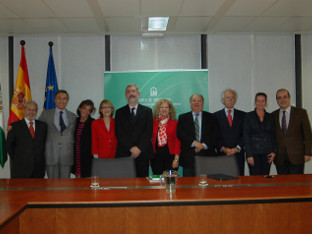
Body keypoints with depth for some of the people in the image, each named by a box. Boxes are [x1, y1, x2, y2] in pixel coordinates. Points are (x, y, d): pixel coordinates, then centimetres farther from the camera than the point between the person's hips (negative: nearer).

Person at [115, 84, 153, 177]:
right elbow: (119, 133, 2)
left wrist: (139, 148, -10)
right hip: (124, 154, 0)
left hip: (142, 153, 0)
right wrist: (131, 148, -10)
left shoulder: (147, 111, 10)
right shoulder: (120, 112, 12)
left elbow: (149, 132, 1)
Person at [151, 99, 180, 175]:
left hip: (170, 155, -1)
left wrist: (176, 158, -7)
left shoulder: (175, 123, 4)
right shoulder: (153, 122, 7)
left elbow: (177, 141, 1)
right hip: (156, 155, 1)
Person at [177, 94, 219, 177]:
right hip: (189, 157, 0)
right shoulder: (183, 117, 12)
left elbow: (215, 134, 1)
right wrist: (194, 142, -14)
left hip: (207, 155, 0)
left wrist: (204, 145, -12)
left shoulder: (211, 117, 12)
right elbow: (180, 133, -2)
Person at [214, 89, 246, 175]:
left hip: (238, 153, 1)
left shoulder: (242, 115, 11)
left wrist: (237, 148, -8)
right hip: (222, 154, -1)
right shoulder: (216, 115, 8)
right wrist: (223, 148, -10)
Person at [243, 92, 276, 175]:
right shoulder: (249, 116, 0)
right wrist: (249, 155, -10)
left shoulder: (270, 117, 9)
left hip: (267, 153, 3)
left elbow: (273, 136, 13)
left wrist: (274, 151, 0)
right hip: (253, 152, -3)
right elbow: (246, 136, -4)